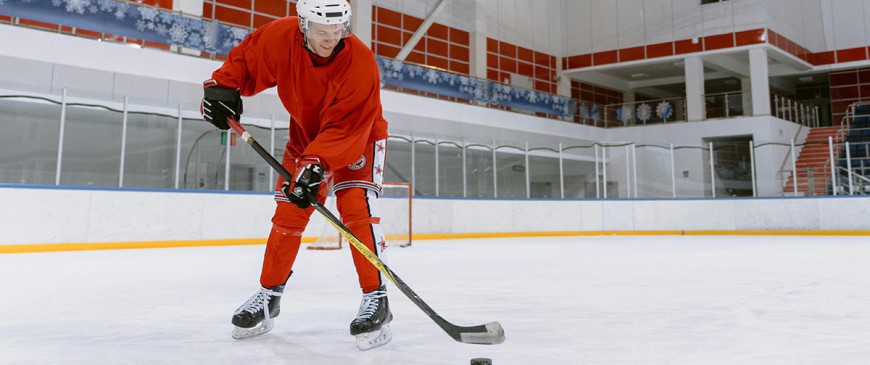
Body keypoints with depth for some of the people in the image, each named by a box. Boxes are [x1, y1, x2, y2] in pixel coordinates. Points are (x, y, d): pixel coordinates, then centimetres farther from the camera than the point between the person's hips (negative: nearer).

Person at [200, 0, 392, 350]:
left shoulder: (360, 63, -32)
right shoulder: (279, 37, -21)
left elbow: (344, 128, -36)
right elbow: (245, 57, -1)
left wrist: (316, 166, -45)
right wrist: (222, 85, -15)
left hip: (359, 135, -4)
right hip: (306, 134, 4)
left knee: (356, 206, -23)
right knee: (288, 212, 2)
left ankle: (375, 298, -17)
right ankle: (268, 294, 18)